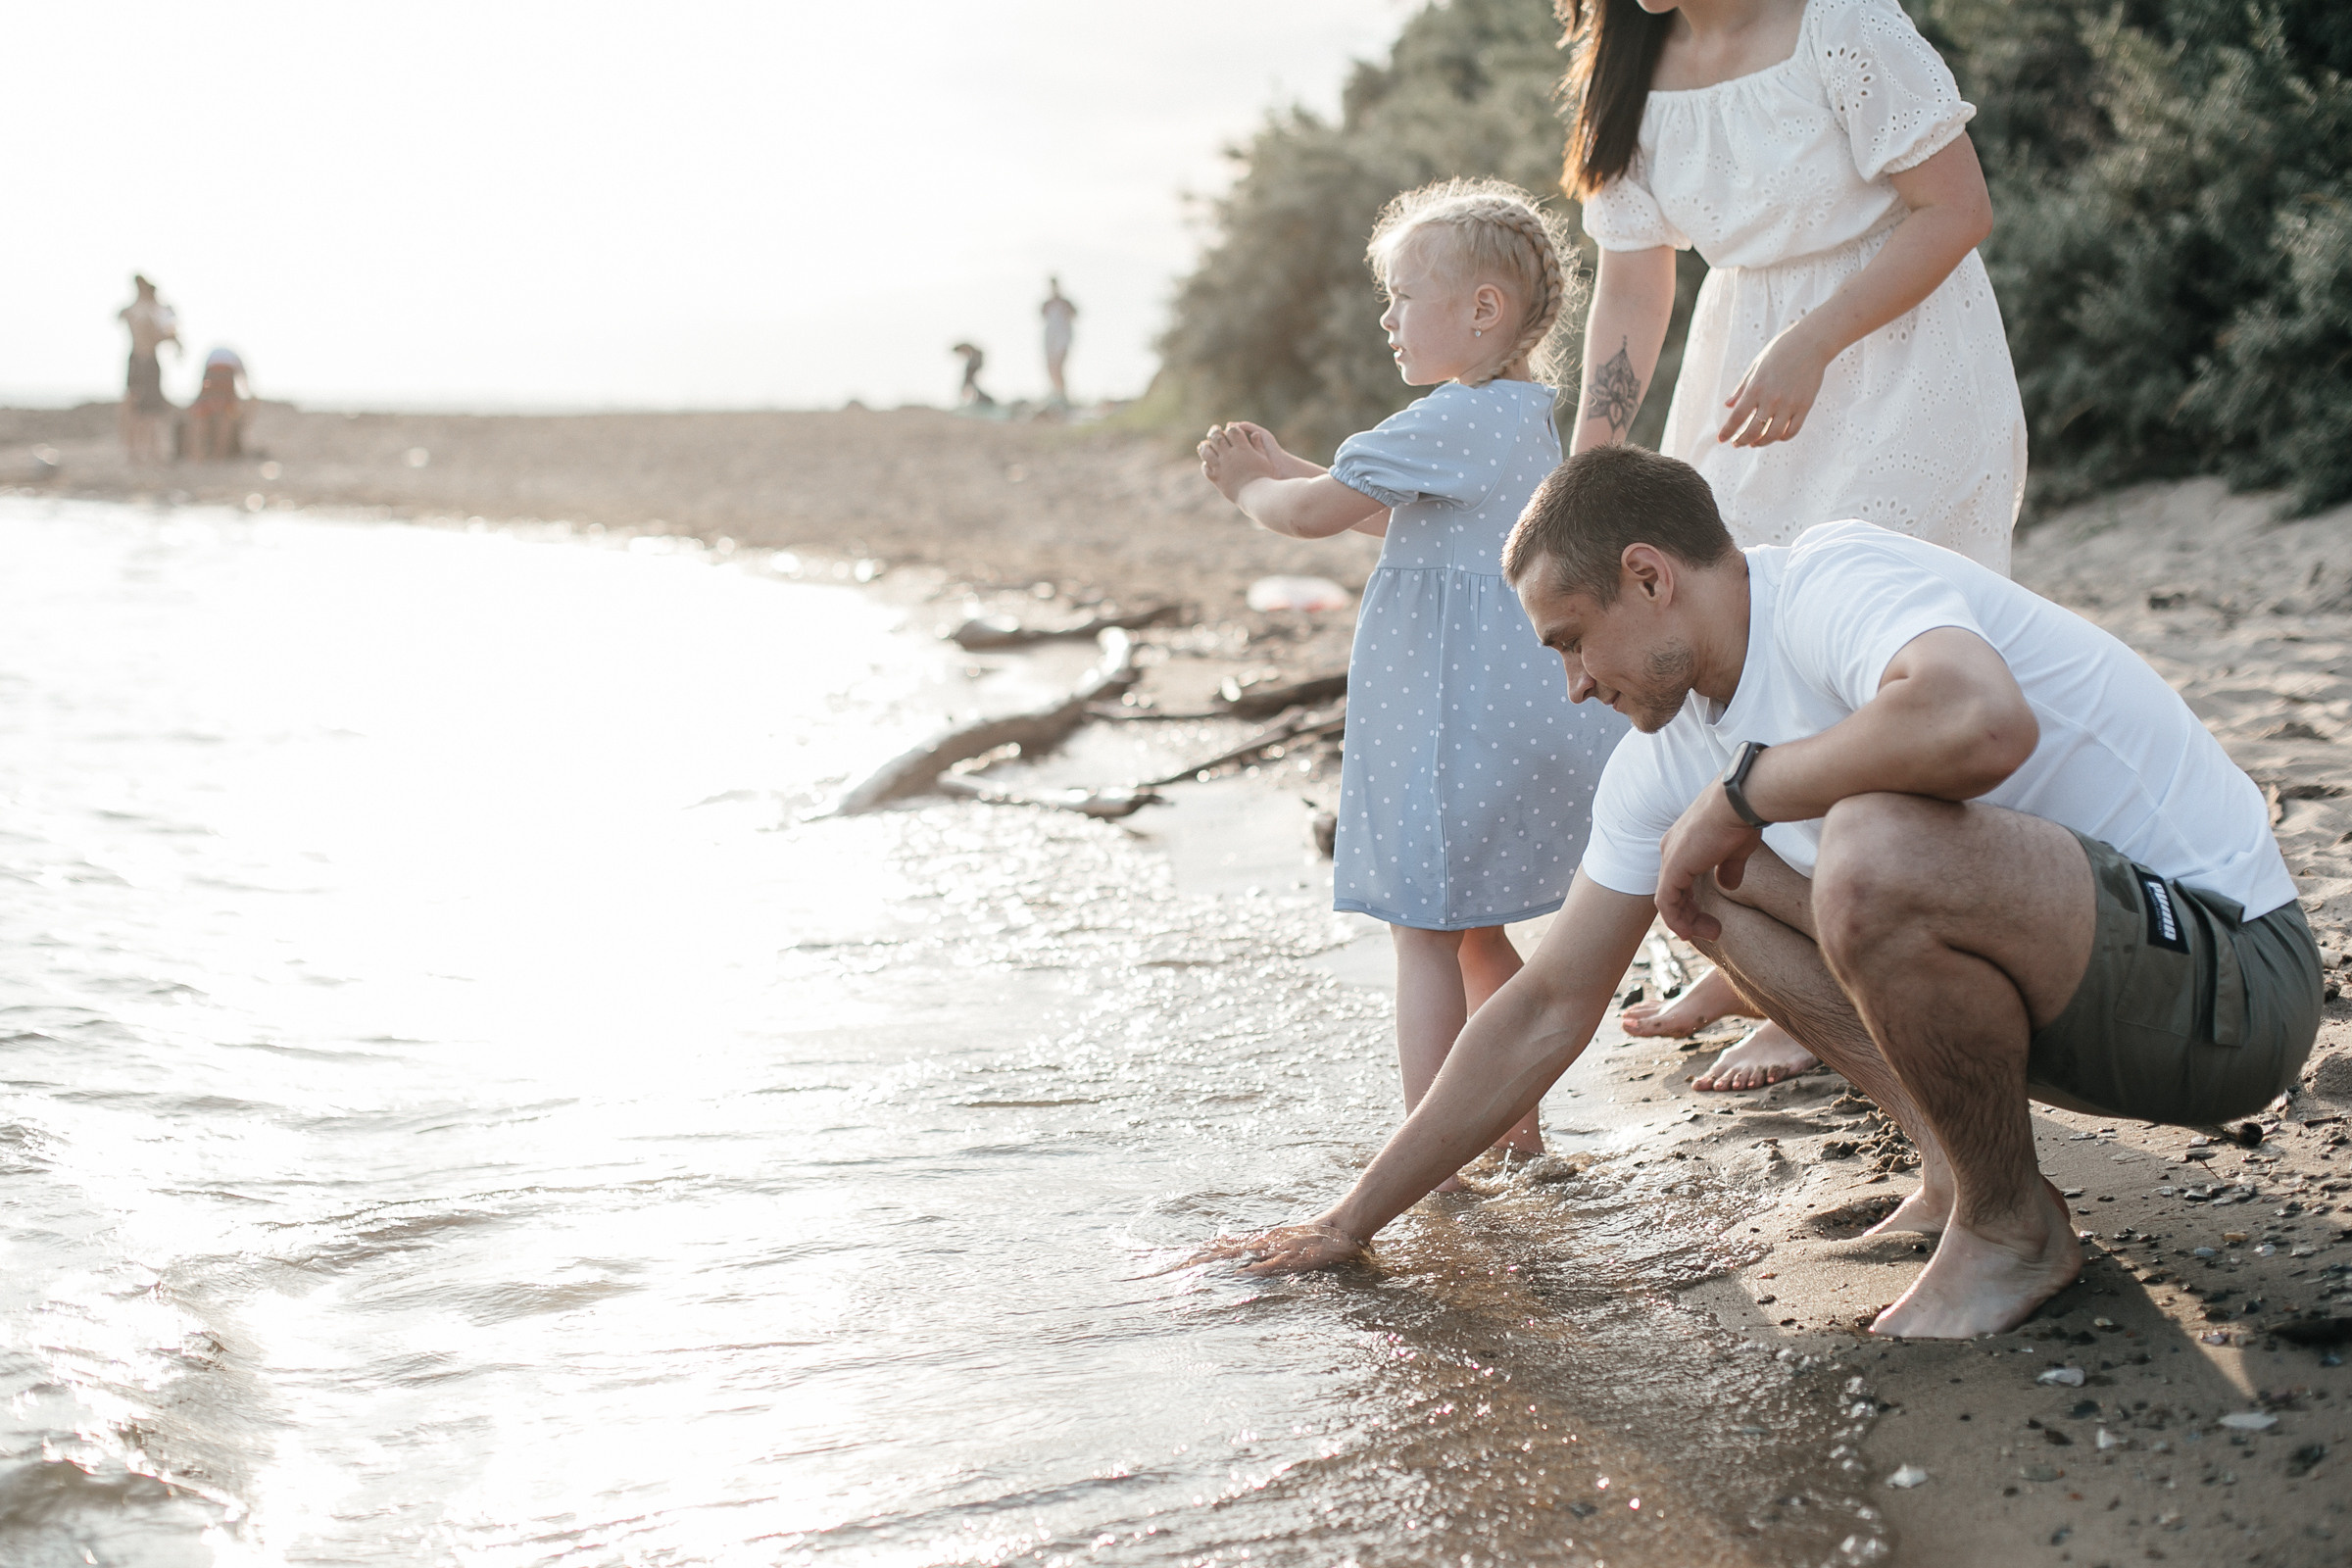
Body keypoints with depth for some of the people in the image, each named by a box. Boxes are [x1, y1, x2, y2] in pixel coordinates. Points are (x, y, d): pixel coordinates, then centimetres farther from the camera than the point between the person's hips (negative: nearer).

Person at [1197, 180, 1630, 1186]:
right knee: (1476, 932, 19)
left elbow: (1315, 515, -12)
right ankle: (1517, 1124, 27)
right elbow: (1390, 514, 26)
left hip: (1456, 720, -10)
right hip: (1516, 713, 10)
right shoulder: (1525, 417, 14)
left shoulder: (1450, 424, -17)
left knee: (1425, 934, -3)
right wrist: (1282, 466, 22)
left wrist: (1246, 488, 8)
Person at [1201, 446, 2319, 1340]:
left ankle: (2011, 1228, -9)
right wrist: (1354, 1223, 12)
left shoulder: (1837, 580, -20)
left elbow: (1985, 722, -44)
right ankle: (1957, 1167, 5)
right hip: (2079, 992, 8)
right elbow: (1547, 1007, 10)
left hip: (2234, 971, -8)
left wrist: (1745, 788, -26)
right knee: (1698, 874, 7)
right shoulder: (1668, 758, 5)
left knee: (1872, 850, -34)